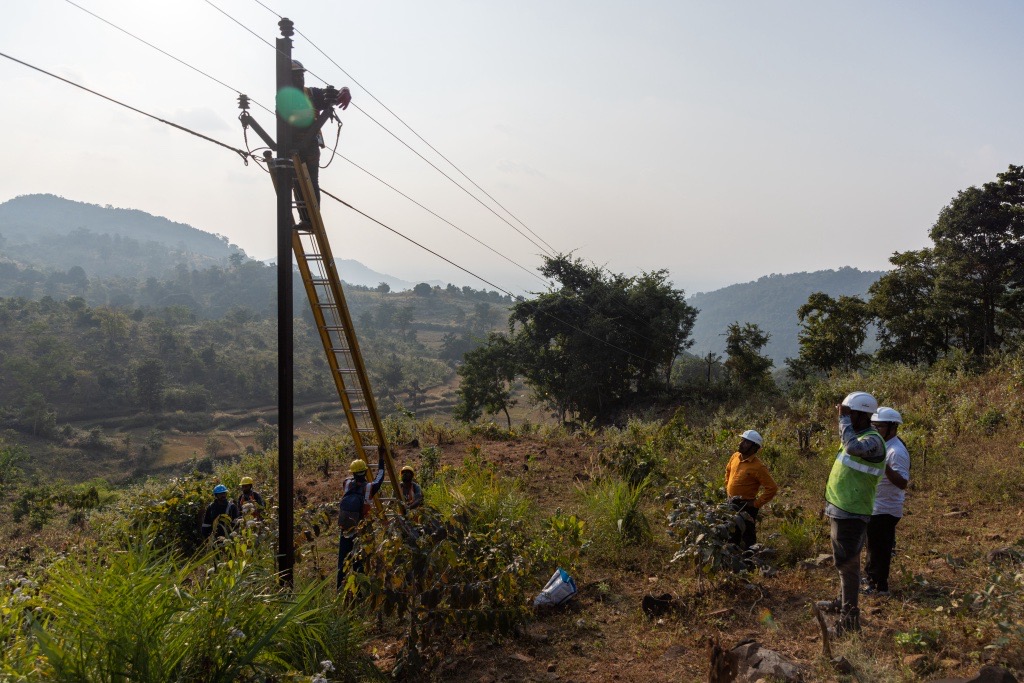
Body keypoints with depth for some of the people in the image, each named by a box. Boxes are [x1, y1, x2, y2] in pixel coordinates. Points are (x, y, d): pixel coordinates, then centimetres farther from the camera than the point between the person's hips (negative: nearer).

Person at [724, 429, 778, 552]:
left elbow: (772, 488, -21)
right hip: (731, 503, 7)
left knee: (747, 537, 4)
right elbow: (728, 470, 23)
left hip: (745, 507, -7)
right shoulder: (735, 456, 1)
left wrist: (756, 503, -17)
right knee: (732, 535, 21)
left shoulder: (758, 467, -21)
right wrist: (727, 488, 15)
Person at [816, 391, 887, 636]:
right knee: (843, 562, 22)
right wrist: (831, 505, 25)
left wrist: (844, 420, -27)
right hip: (841, 511, 10)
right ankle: (842, 603, 36)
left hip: (852, 515, -10)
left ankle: (850, 618, -1)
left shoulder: (873, 440, -17)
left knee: (847, 564, -6)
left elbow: (854, 448, -41)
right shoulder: (857, 436, 13)